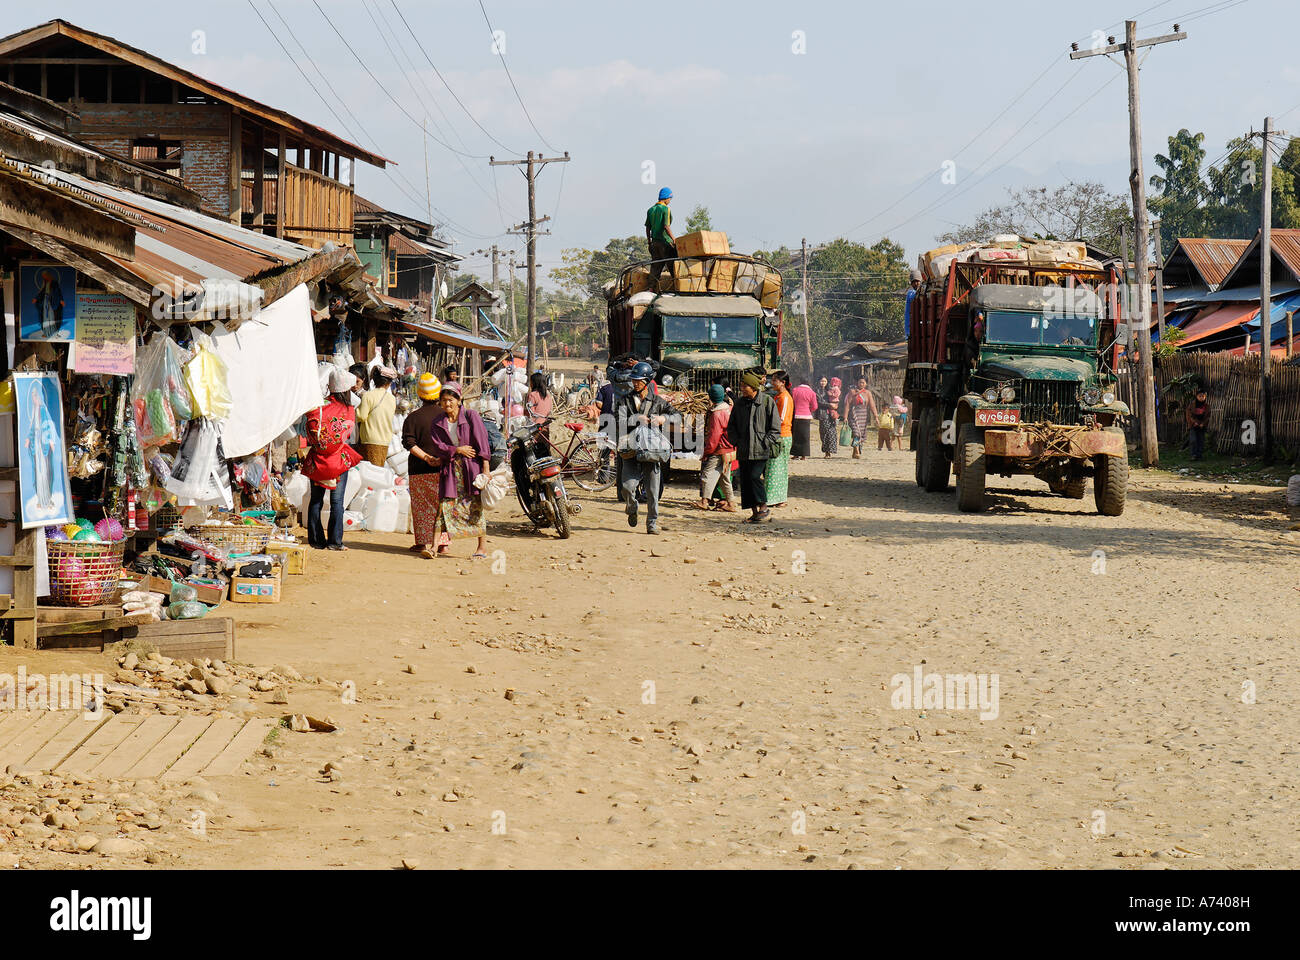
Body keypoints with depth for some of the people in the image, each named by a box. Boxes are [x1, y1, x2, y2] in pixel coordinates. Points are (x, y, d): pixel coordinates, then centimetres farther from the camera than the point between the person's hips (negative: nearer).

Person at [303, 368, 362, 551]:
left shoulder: (318, 408, -7)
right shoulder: (350, 411, -6)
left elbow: (310, 435, -5)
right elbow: (348, 432, 6)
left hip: (317, 460, 1)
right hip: (340, 460, -1)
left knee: (316, 500, 10)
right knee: (337, 502, 4)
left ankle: (316, 539, 11)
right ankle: (335, 541, 2)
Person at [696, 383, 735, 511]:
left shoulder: (716, 414, -17)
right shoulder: (729, 409, 8)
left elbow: (713, 436, -17)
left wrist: (707, 452, -9)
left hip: (720, 451, -9)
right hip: (730, 451, 9)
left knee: (708, 474, -8)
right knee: (725, 477, 15)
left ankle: (705, 500, -12)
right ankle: (729, 503, 18)